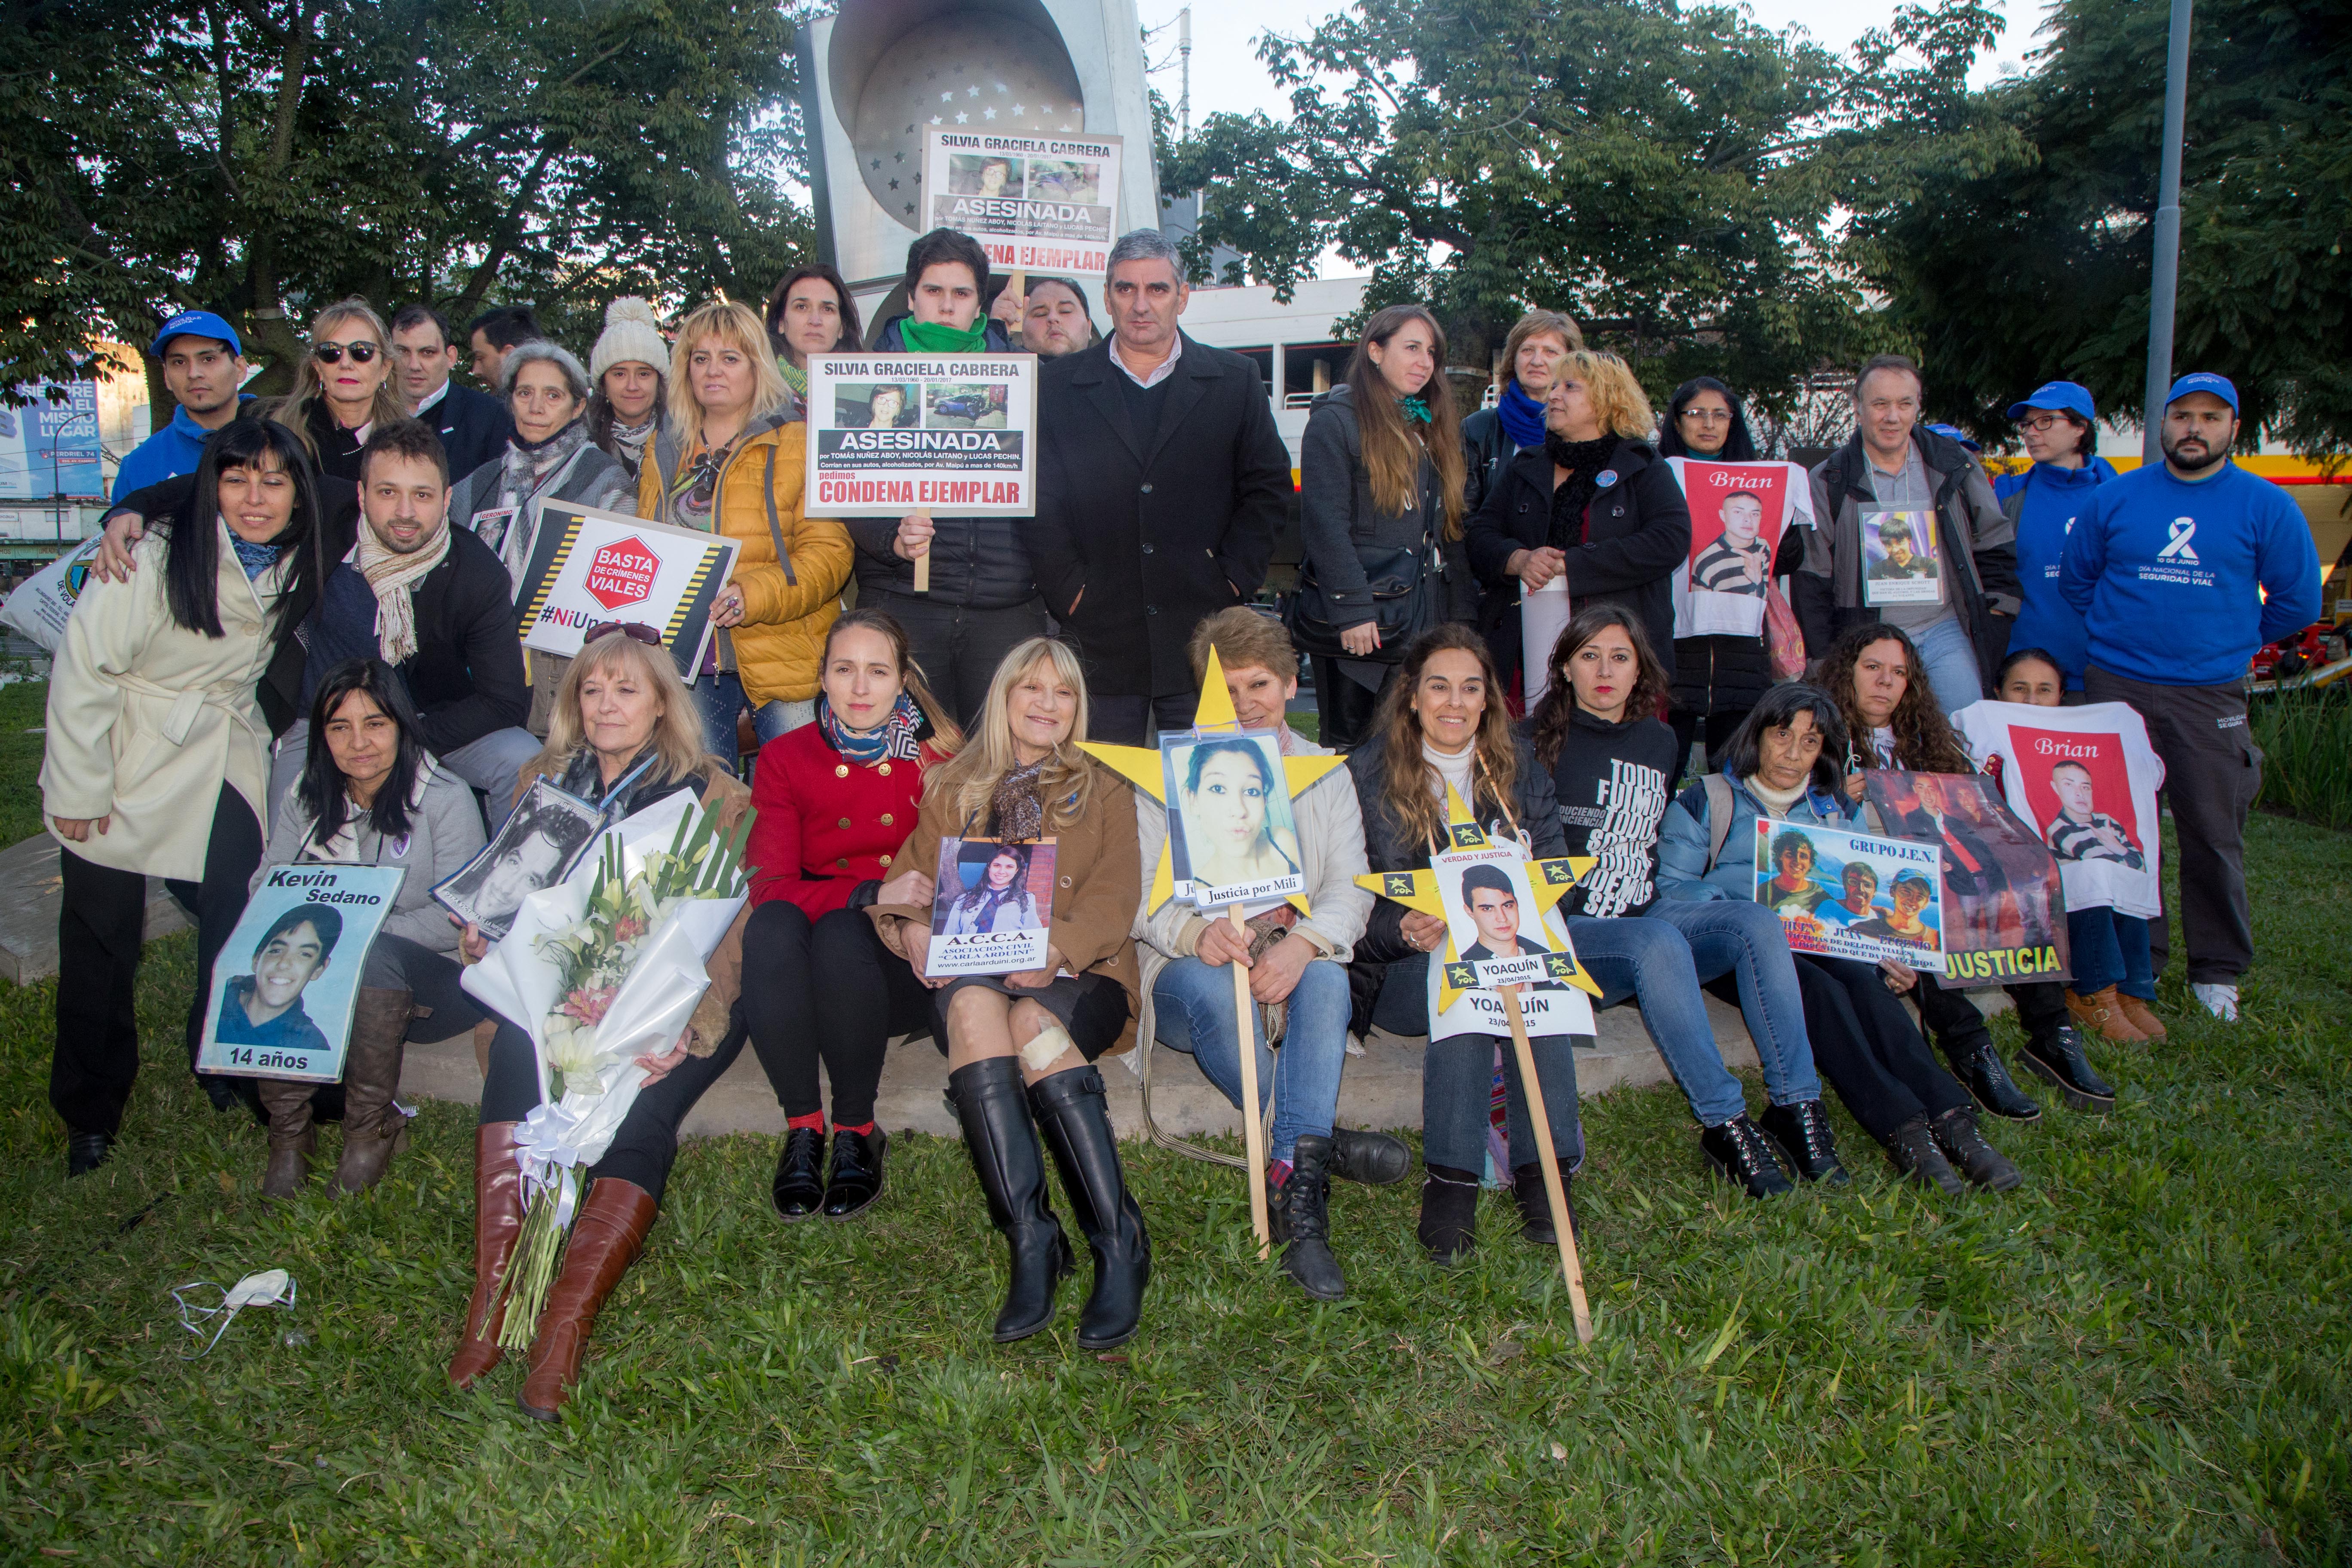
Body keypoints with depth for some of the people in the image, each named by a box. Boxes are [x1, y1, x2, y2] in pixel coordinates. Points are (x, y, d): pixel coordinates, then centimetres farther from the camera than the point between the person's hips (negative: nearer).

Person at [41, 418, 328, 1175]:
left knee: (240, 929, -6)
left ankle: (224, 1066, 19)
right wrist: (79, 791, -14)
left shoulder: (298, 570, -3)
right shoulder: (154, 559, -20)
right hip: (125, 765, -4)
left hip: (223, 767, 4)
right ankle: (90, 1118, 22)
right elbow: (83, 670, -16)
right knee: (102, 945, 5)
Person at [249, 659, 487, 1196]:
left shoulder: (446, 799, -9)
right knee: (262, 965, -25)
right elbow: (267, 886, 2)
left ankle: (371, 1127, -17)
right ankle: (288, 1130, -11)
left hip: (435, 981, -4)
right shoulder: (306, 797, 7)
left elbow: (455, 920, -15)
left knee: (372, 956, -36)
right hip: (329, 980, 4)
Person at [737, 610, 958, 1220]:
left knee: (840, 933, -34)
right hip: (802, 982, 1)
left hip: (902, 969, -1)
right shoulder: (785, 759, 3)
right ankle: (803, 1126, -21)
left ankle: (857, 1132, -18)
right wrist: (873, 892, -24)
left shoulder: (939, 758, 3)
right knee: (772, 925, -32)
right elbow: (767, 885, -8)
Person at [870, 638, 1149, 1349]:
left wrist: (1059, 947, -18)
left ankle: (1119, 1245, -35)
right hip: (973, 966, 1)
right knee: (973, 1004, -35)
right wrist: (912, 926, -12)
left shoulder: (1103, 789, 18)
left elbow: (1117, 892, 3)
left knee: (1033, 1021, -36)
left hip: (1077, 976, -1)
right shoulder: (951, 789, 23)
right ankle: (1029, 1238, -40)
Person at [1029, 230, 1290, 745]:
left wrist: (1233, 580, -2)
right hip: (1101, 636, 0)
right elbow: (1037, 499, 5)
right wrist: (1067, 588, -4)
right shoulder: (1058, 386, 8)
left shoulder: (1235, 382, 9)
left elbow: (1270, 486, 8)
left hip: (1202, 632, 0)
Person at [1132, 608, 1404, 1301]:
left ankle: (1295, 1188, -42)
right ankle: (1316, 1145, -25)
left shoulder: (1325, 773, 15)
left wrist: (1306, 941, -23)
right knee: (1216, 986, -37)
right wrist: (1196, 933, -27)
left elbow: (1350, 887, 1)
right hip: (1192, 967, -1)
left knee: (1328, 980, -34)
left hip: (1291, 963, 1)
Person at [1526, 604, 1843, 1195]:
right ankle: (1724, 1125, -32)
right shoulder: (1539, 742, -1)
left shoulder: (1660, 742, 16)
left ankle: (1795, 1106, -23)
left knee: (1756, 922, -20)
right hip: (1569, 933, -5)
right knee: (1658, 941, -36)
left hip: (1647, 914, 6)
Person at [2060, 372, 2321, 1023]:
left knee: (2214, 833, 0)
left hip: (2211, 696, -1)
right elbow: (2075, 583, 16)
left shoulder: (2267, 508, 3)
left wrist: (2230, 640, 11)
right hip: (2117, 687, 1)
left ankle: (2217, 970, 13)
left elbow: (2297, 603, 10)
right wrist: (2122, 631, 11)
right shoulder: (2113, 499, 5)